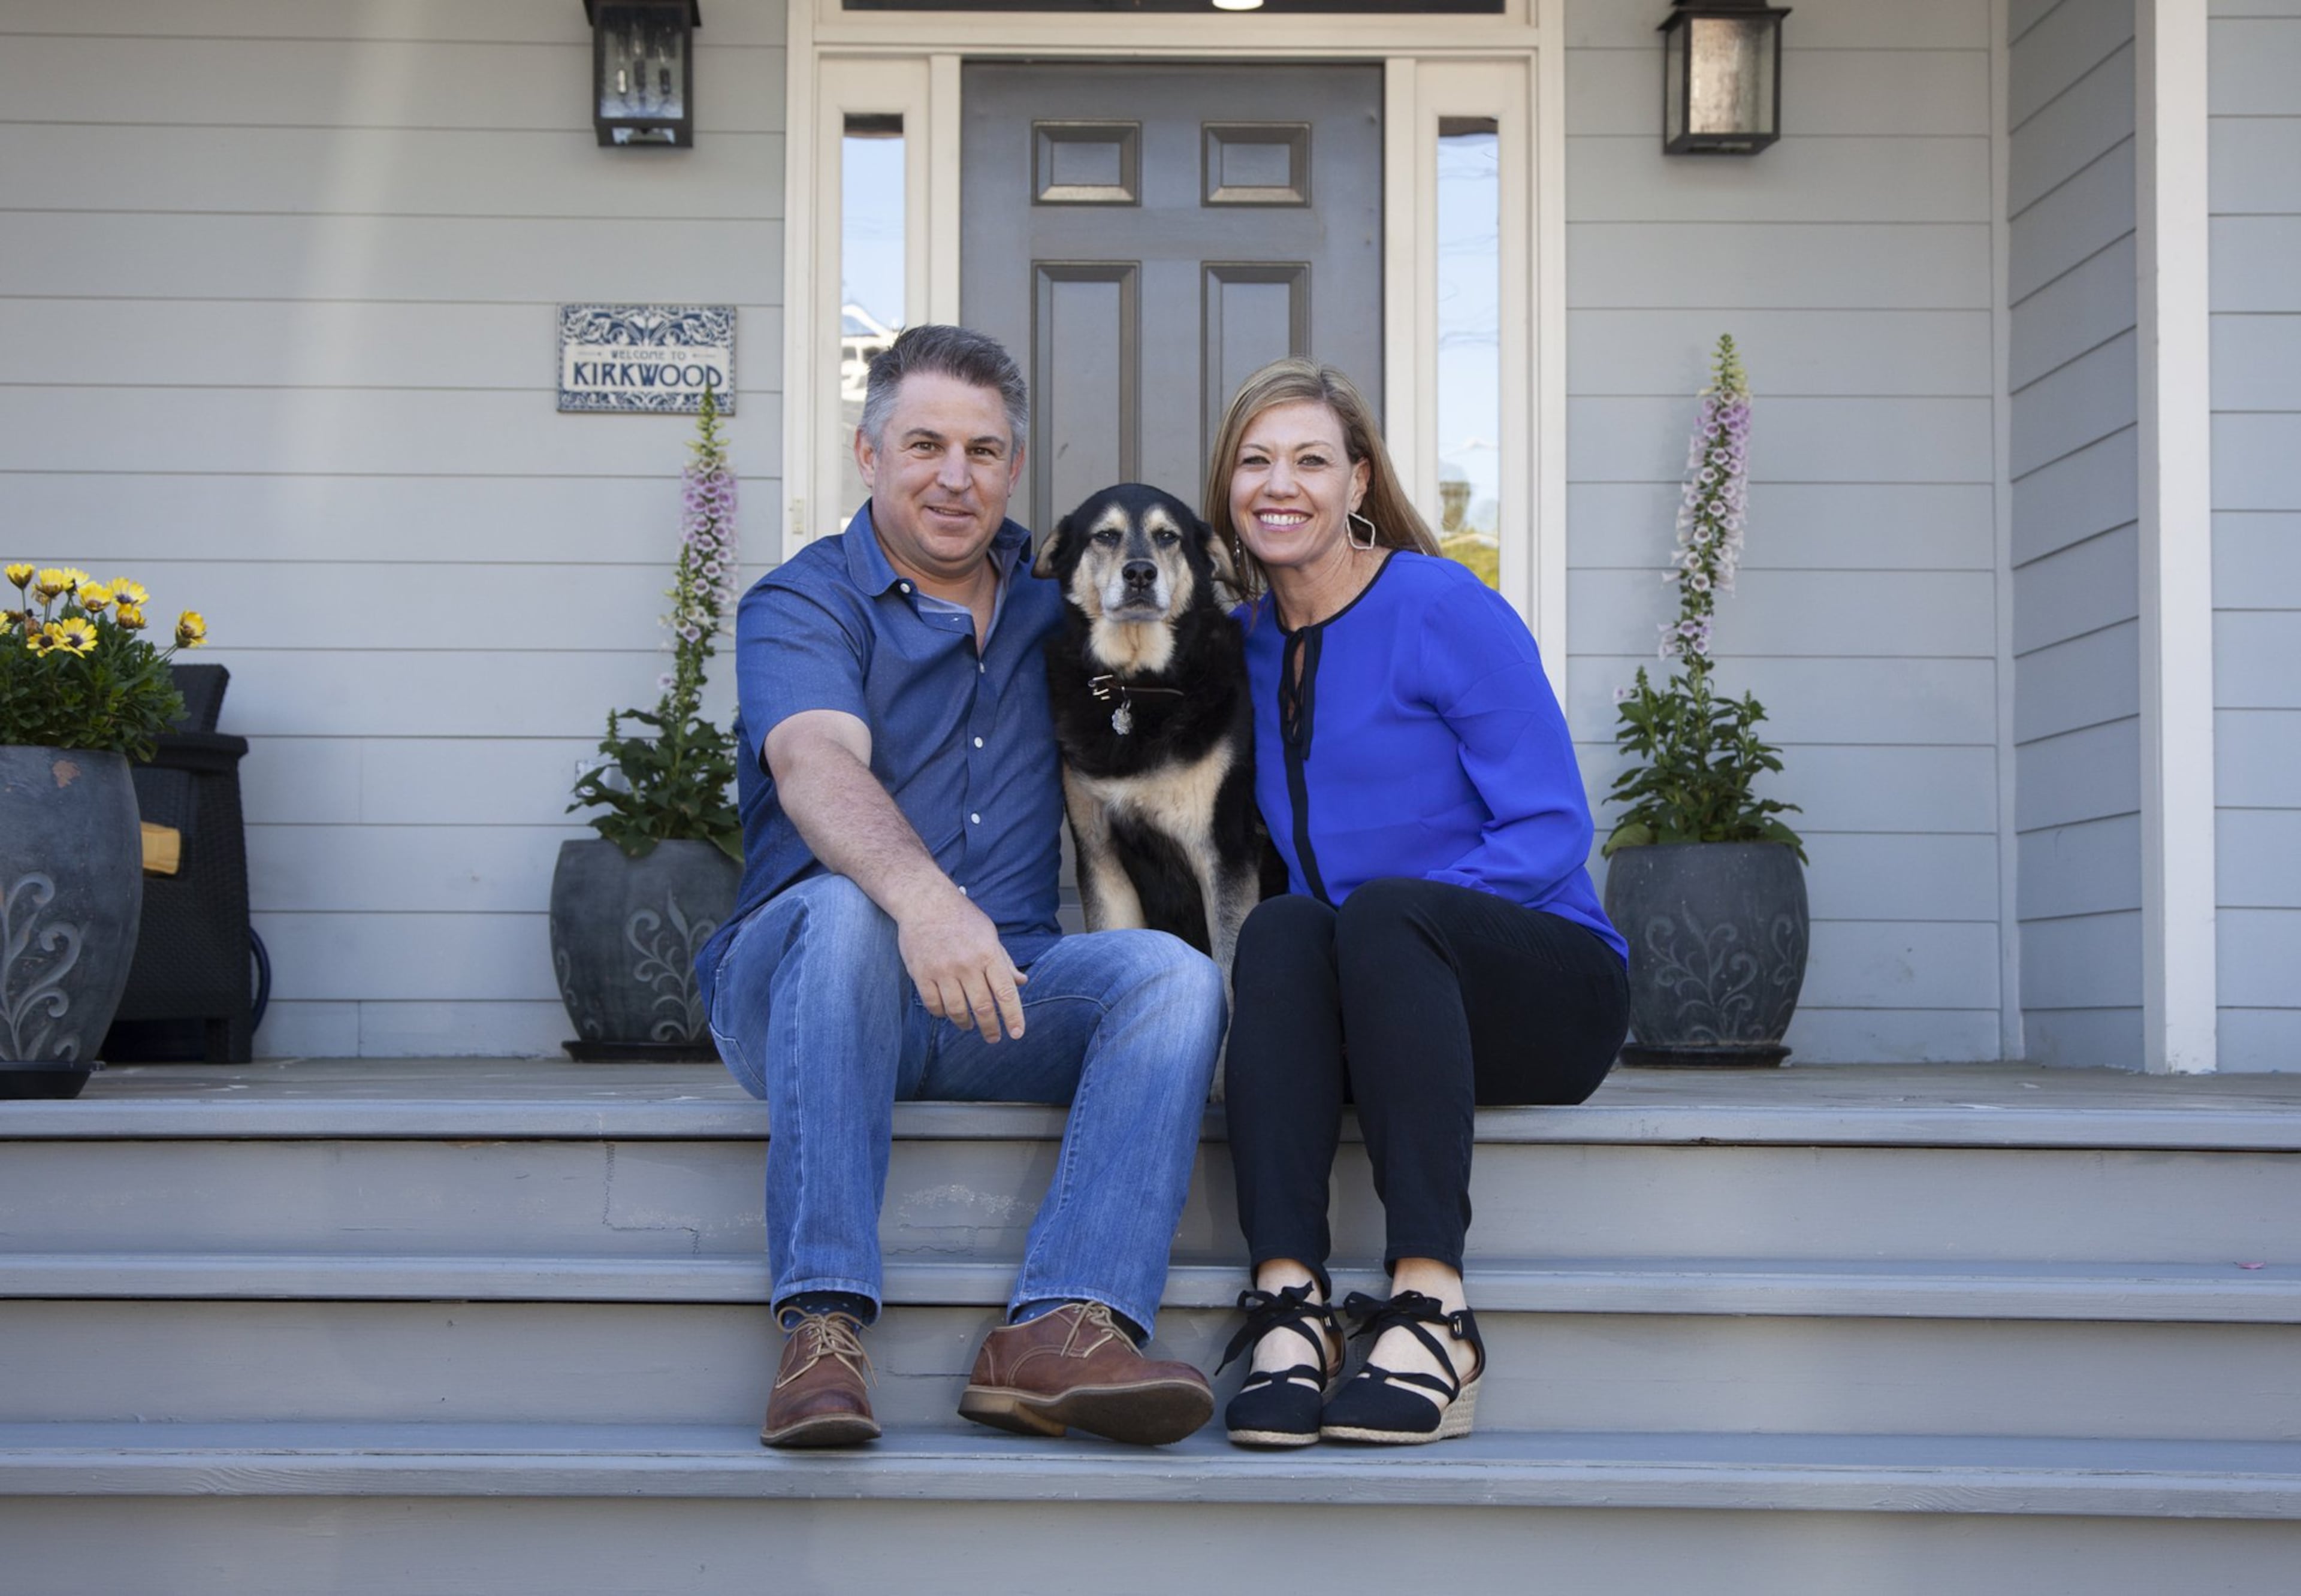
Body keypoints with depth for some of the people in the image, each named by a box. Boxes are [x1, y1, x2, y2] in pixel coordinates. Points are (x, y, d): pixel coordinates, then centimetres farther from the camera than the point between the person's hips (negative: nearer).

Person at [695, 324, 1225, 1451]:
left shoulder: (1049, 592, 17)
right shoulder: (803, 603, -1)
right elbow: (818, 768, -24)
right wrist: (923, 894, -44)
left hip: (1000, 989, 4)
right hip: (797, 983, -4)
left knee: (1174, 972, -23)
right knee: (843, 908, -37)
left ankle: (1062, 1326, -40)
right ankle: (821, 1329, -39)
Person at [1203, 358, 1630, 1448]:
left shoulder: (1445, 611, -5)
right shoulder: (1246, 645, 12)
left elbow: (1551, 830, -10)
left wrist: (1395, 918, -21)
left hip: (1544, 982, -4)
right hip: (1368, 1018, 4)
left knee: (1381, 909, -35)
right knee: (1280, 926, -29)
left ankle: (1431, 1308, -43)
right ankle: (1289, 1300, -41)